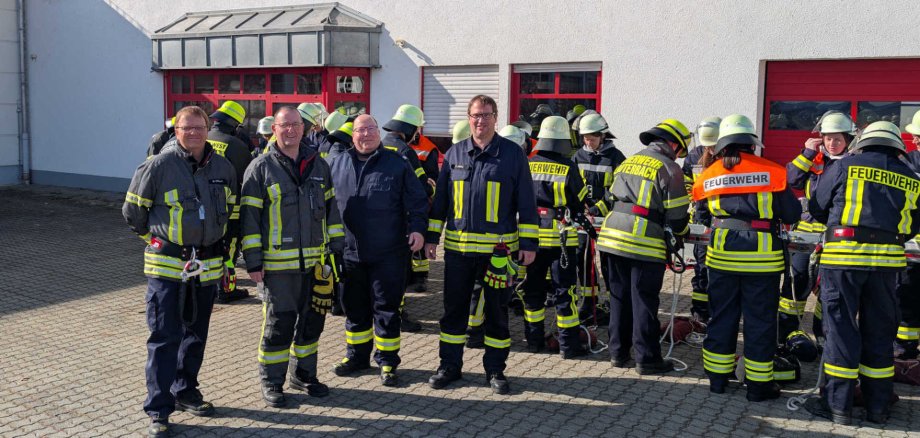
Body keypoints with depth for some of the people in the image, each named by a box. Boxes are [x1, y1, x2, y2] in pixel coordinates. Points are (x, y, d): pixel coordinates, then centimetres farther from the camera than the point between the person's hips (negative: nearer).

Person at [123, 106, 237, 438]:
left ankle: (185, 391, 34)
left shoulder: (223, 168, 4)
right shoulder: (158, 166, -10)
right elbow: (133, 211, 0)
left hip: (207, 267, 5)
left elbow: (230, 211, 19)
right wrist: (156, 239, 7)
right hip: (167, 266, -5)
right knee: (164, 338, -2)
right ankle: (158, 411, 6)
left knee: (196, 334, 17)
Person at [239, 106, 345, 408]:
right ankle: (271, 382, 16)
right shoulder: (261, 167, -3)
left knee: (312, 320, 13)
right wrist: (253, 261, -9)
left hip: (316, 261, 5)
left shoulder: (318, 165, 10)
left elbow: (331, 208, 16)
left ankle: (304, 374, 30)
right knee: (278, 323, 1)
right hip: (279, 263, -4)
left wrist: (335, 248, 10)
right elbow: (250, 216, -5)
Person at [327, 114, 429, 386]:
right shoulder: (337, 165, 8)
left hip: (388, 254, -3)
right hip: (350, 254, 3)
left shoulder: (397, 165, 0)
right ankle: (356, 356, 30)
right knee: (354, 308, 15)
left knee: (386, 308, 4)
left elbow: (417, 201, 0)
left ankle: (387, 361, 16)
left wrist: (417, 228, -14)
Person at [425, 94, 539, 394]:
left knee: (496, 311, 8)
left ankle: (495, 369, 20)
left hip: (498, 248, -2)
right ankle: (449, 366, 22)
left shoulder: (512, 154, 0)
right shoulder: (455, 154, 8)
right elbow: (440, 200, 12)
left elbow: (526, 203, 1)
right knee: (454, 309, 9)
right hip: (458, 246, 2)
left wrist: (528, 242, -4)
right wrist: (432, 236, 9)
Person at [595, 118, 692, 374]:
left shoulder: (628, 162, 16)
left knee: (619, 297, 15)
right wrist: (683, 231, 16)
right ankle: (647, 358, 9)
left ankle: (618, 353, 22)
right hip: (645, 244, -6)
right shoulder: (669, 169, -5)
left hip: (612, 236, 6)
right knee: (644, 302, 2)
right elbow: (676, 215, -5)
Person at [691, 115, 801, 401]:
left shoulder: (708, 176, 1)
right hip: (762, 256, -3)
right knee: (760, 320, 7)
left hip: (721, 254, 3)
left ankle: (717, 378, 23)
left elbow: (702, 213, 13)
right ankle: (758, 385, 15)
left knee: (721, 316, 14)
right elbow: (792, 214, -2)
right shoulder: (771, 171, -8)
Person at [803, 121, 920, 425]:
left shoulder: (846, 166, 2)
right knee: (879, 330, 13)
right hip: (887, 259, 3)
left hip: (845, 254, -3)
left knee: (841, 328, 3)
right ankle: (878, 406, 20)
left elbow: (816, 207, 8)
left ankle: (838, 405, 6)